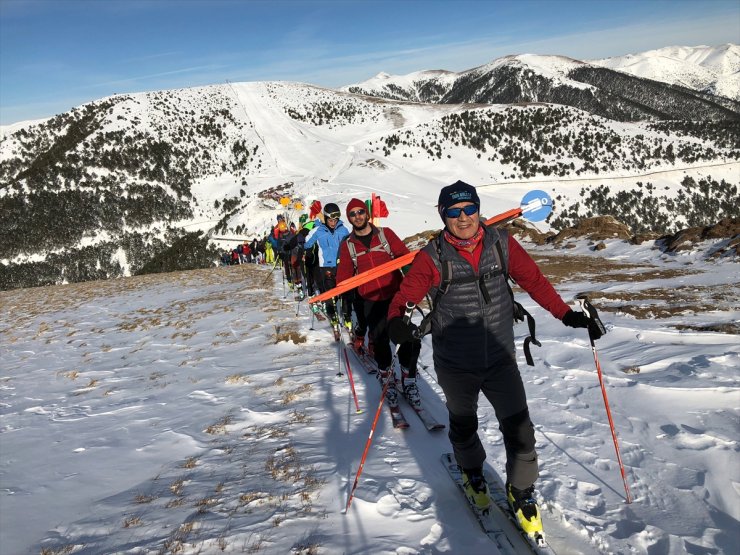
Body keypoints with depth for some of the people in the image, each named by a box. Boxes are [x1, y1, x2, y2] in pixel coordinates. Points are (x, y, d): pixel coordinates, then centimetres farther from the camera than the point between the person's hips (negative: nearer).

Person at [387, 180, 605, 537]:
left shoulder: (501, 244, -6)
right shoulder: (433, 257, -13)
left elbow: (533, 280, -1)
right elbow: (407, 293, -19)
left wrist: (567, 315, -6)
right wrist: (397, 321, -40)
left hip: (500, 359, 1)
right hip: (455, 365, -1)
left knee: (520, 431, 3)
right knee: (463, 427, 22)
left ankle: (521, 493, 31)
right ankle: (473, 474, 52)